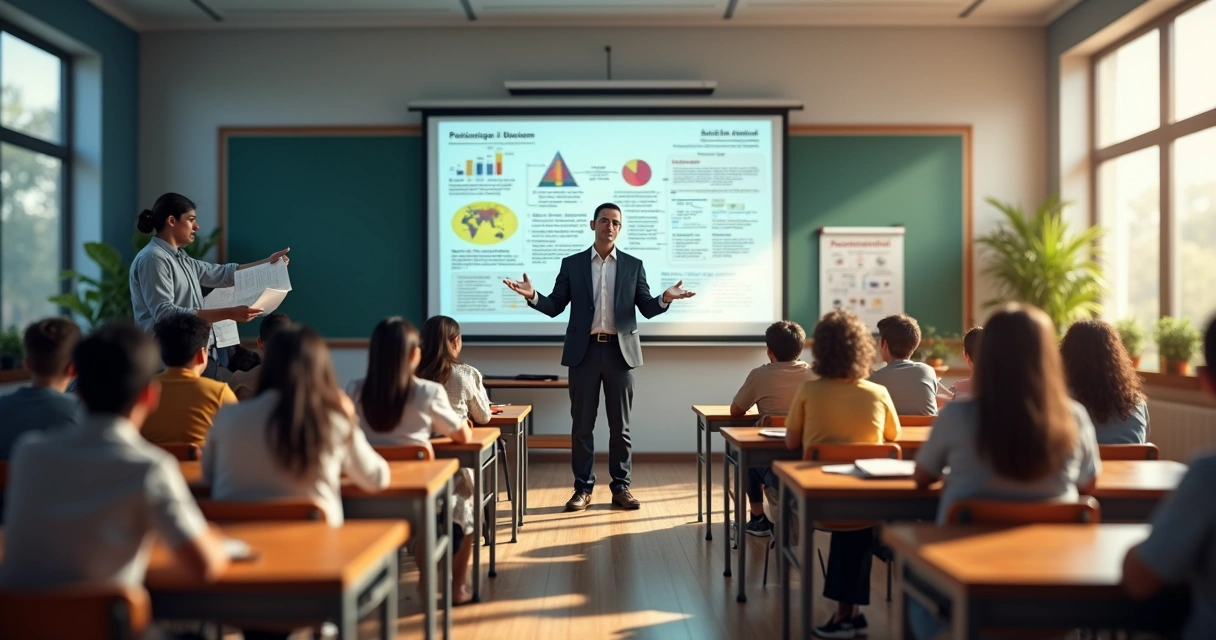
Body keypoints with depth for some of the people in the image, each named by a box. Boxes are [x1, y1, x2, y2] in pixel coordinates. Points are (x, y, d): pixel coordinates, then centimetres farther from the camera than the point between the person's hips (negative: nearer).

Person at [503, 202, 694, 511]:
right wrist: (533, 296, -16)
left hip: (620, 350, 0)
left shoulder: (633, 265, 6)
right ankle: (583, 488, 13)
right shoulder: (572, 264, 6)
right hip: (584, 350, 0)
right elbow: (555, 306, 3)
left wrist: (665, 298, -15)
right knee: (582, 424, 4)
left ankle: (621, 487, 15)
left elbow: (647, 309, 5)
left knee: (620, 425, 6)